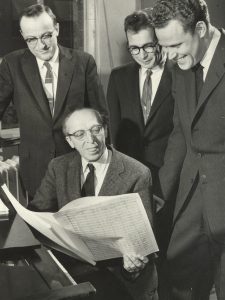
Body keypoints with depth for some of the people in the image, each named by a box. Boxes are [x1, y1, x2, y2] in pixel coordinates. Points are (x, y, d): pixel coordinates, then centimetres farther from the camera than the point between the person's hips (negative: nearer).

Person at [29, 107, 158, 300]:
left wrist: (132, 255, -29)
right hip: (70, 266, 3)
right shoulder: (58, 167, 4)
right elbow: (36, 211, 3)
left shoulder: (137, 174, -8)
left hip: (120, 271, -2)